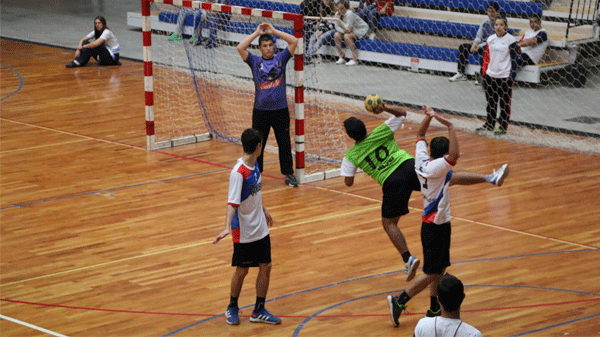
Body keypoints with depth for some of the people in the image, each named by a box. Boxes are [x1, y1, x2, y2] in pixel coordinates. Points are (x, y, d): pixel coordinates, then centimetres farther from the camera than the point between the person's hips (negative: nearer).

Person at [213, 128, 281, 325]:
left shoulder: (254, 165, 2)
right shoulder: (238, 173, -23)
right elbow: (232, 203, -28)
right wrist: (227, 227, -39)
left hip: (261, 228, 7)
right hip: (244, 232, -7)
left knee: (265, 267, 7)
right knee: (242, 270, 7)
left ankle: (259, 311, 18)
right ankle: (232, 308, 28)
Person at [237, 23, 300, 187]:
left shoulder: (281, 58, 4)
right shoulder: (255, 61, 3)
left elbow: (294, 41, -5)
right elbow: (240, 48, -10)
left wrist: (273, 31, -3)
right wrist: (257, 33, -5)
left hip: (280, 110, 0)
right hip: (261, 110, 0)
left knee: (284, 143, 6)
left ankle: (289, 174, 16)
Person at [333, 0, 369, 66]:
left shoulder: (349, 14, -27)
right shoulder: (337, 13, -3)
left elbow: (348, 28, -31)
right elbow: (337, 27, -3)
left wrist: (339, 20, -23)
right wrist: (344, 30, -23)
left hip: (361, 30, -8)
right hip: (350, 31, 8)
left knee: (346, 36, -33)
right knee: (336, 35, -15)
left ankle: (355, 59, -30)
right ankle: (341, 57, -7)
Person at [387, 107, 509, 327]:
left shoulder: (422, 161, -1)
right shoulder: (435, 168, -24)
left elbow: (420, 135, 15)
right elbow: (454, 156, -43)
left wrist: (428, 117, 3)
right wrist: (449, 127, -38)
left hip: (432, 224, 10)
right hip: (436, 227, -10)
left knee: (440, 269, 18)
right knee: (431, 273, -1)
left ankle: (434, 309, 26)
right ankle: (399, 301, 3)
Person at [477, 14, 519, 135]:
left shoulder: (511, 40, -6)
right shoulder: (490, 39, 8)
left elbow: (514, 60, -6)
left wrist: (511, 77, -10)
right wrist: (484, 73, 10)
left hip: (504, 76, -5)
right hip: (490, 75, 5)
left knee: (504, 103, 1)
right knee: (491, 101, 13)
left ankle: (503, 127, 10)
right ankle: (489, 124, 25)